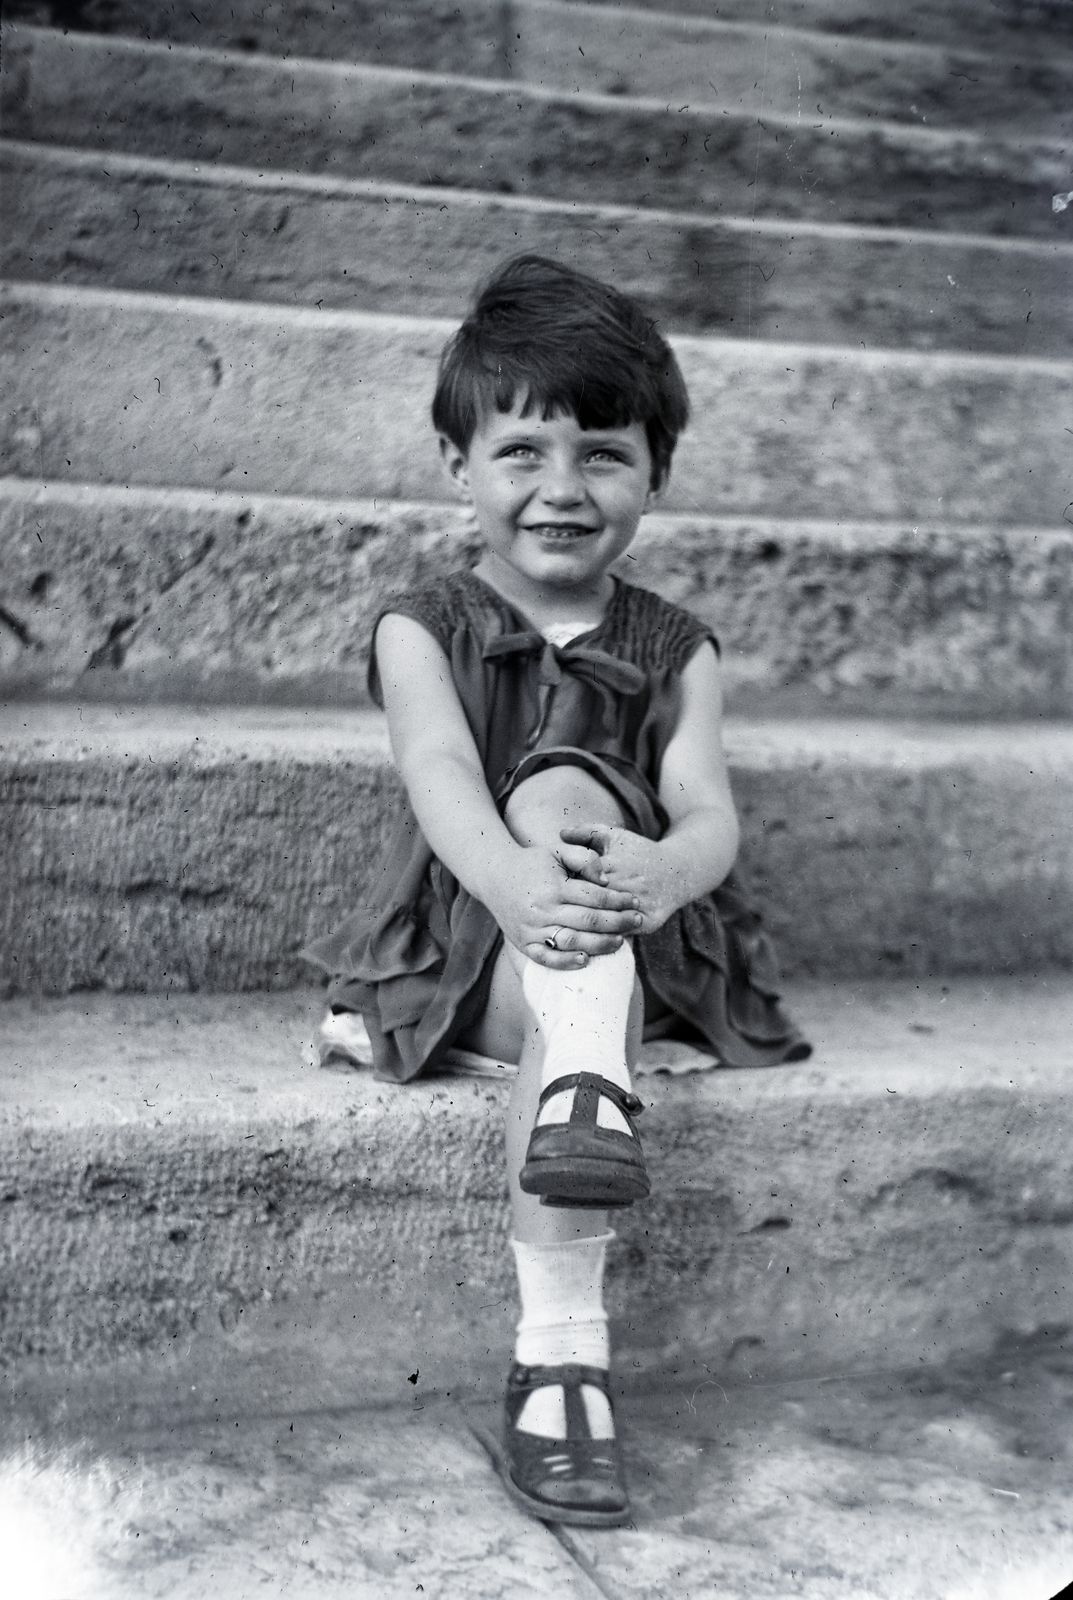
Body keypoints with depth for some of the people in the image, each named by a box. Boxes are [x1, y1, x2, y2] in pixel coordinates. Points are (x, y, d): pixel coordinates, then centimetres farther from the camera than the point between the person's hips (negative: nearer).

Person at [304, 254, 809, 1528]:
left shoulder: (673, 651, 8)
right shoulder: (420, 631, 3)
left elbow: (708, 812, -9)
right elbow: (442, 782, -18)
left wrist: (662, 870, -37)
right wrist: (513, 879, -42)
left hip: (639, 945, 2)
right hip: (468, 948, -2)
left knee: (563, 786, -29)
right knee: (570, 984, -35)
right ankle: (568, 1344, -48)